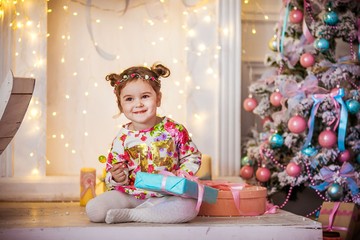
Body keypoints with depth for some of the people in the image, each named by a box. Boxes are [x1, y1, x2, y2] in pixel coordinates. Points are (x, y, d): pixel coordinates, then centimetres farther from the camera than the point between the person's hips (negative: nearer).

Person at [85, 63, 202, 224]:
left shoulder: (174, 130, -4)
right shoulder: (122, 139, -4)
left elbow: (192, 157, 5)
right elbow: (113, 172, 1)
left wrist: (180, 176, -12)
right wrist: (117, 178, -22)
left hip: (167, 194, 0)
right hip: (131, 195, 0)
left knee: (189, 208, -32)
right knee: (93, 210, -20)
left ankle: (129, 215, -18)